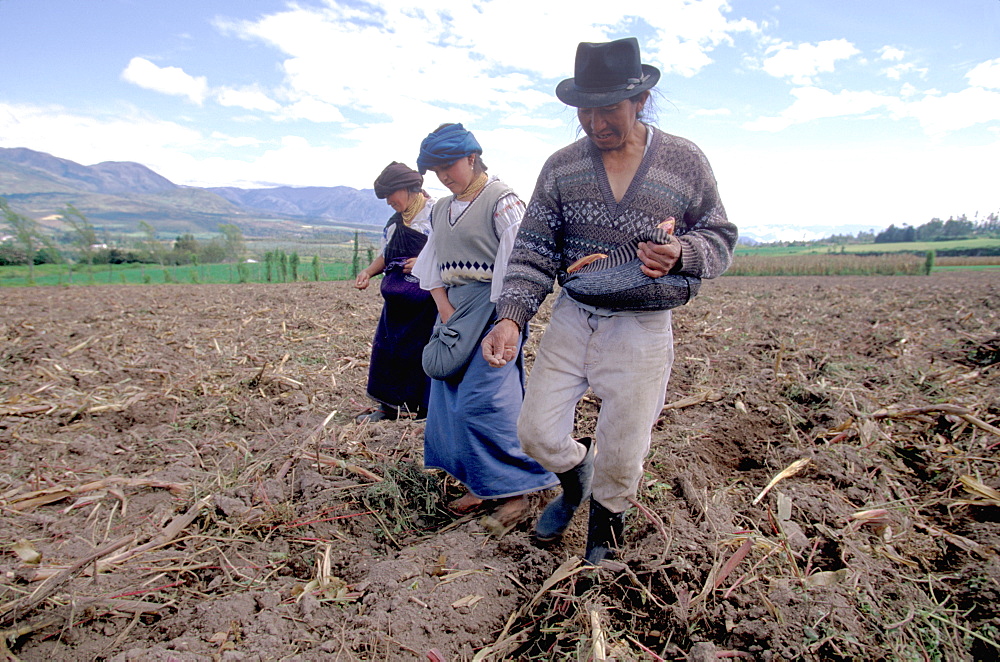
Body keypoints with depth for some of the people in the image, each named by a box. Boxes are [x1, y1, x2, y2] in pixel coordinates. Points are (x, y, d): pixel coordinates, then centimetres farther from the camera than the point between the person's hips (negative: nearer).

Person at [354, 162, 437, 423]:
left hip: (428, 301, -7)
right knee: (387, 349, 9)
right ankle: (388, 406, 21)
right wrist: (368, 272, 1)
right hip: (397, 302, 7)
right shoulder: (394, 222, 15)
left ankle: (429, 408, 11)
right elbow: (385, 257, 20)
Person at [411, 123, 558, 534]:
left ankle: (514, 493, 4)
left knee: (482, 401, -11)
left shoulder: (502, 200, -7)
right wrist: (444, 306, 0)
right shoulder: (441, 210, 16)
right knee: (450, 399, 7)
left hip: (492, 306, -8)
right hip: (454, 309, 8)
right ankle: (478, 486, 21)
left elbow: (514, 265, -14)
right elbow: (432, 264, 16)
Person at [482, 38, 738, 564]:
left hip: (643, 328, -2)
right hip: (571, 318, 2)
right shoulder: (561, 167, 0)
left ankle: (604, 525, 40)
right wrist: (512, 317, -16)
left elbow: (720, 238, 5)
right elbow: (534, 249, -1)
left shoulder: (686, 162, -4)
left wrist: (682, 255, -19)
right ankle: (574, 476, 40)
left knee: (621, 454, 7)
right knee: (537, 432, 4)